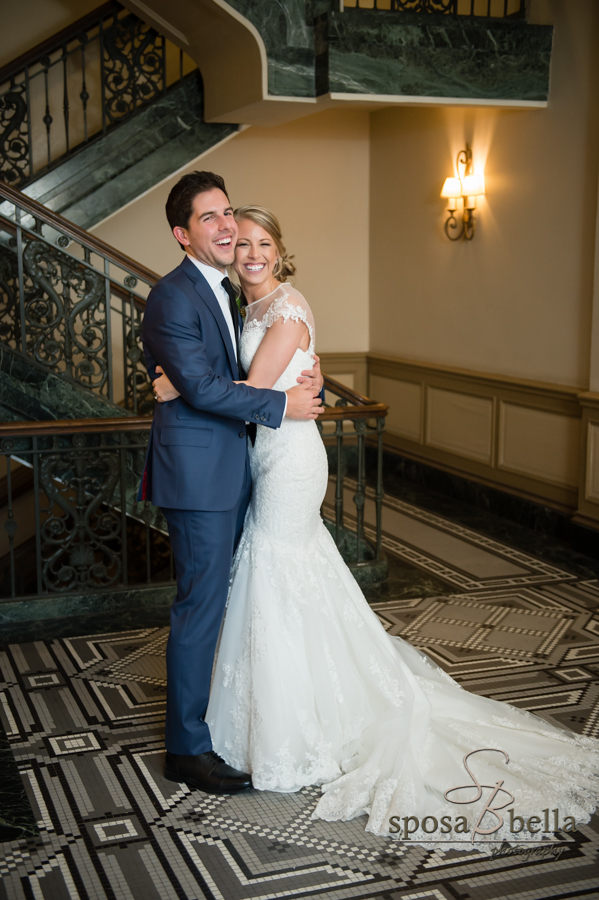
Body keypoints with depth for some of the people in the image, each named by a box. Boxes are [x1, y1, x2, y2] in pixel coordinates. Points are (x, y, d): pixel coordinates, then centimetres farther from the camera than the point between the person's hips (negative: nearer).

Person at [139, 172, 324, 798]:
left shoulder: (226, 290, 14)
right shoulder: (172, 296, -15)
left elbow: (242, 372, 18)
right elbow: (201, 387, -22)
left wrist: (303, 375, -1)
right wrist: (282, 405, -16)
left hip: (230, 469, 9)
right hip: (198, 473, -9)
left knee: (219, 599, 19)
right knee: (199, 606, -2)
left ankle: (207, 705, 35)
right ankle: (187, 748, 10)